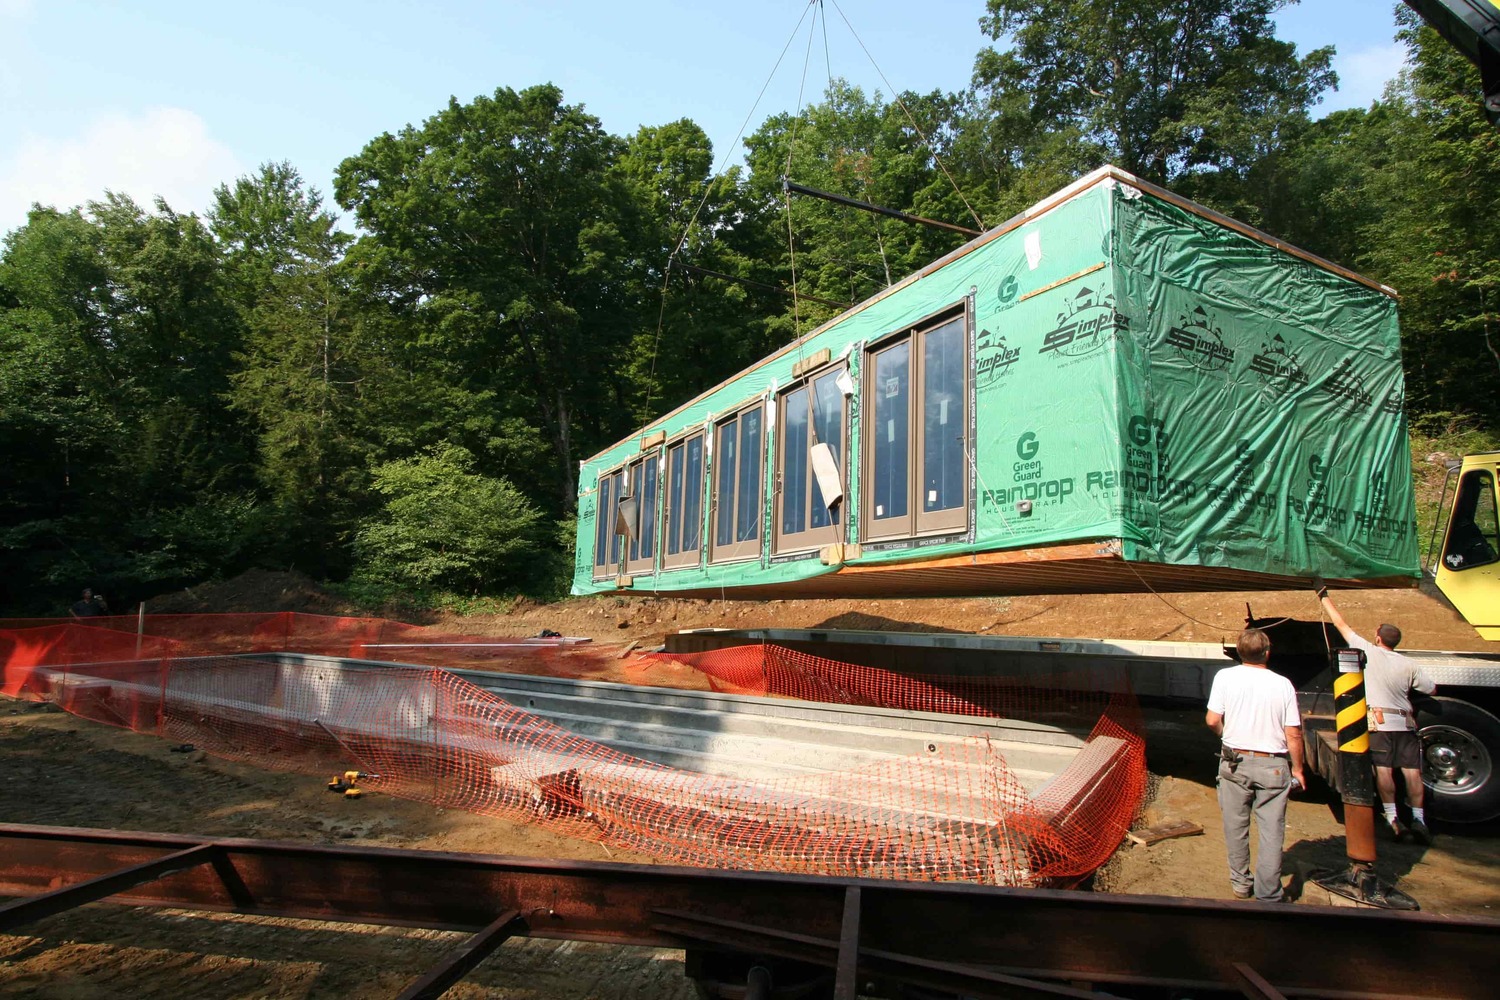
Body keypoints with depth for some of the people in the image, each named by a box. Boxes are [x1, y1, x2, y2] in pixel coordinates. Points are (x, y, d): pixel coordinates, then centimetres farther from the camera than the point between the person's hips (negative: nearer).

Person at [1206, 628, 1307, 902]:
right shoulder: (1283, 684, -5)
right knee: (1272, 832, 6)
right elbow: (1293, 734, -4)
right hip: (1273, 766, 0)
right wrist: (1297, 769, 9)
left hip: (1235, 762, 0)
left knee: (1236, 827, 13)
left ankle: (1240, 883, 24)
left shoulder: (1225, 677, -6)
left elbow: (1212, 720, -9)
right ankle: (1268, 894, 9)